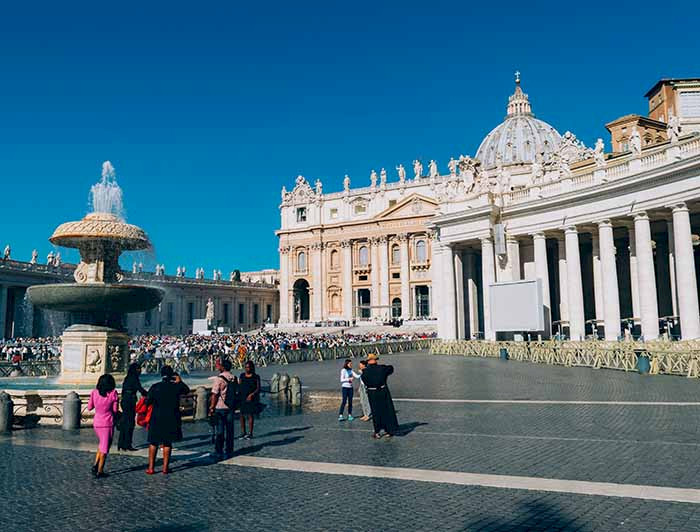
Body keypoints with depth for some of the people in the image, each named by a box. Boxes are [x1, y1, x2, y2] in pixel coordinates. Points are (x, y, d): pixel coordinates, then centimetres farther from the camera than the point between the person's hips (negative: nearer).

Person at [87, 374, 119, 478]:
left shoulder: (94, 392, -2)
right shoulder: (113, 393, -11)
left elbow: (89, 407, 6)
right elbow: (115, 410, -9)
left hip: (96, 422, 4)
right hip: (108, 423, -4)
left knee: (102, 444, 25)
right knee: (105, 447, 6)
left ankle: (95, 465, 14)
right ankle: (100, 471, 8)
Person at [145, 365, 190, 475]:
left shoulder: (155, 387, -6)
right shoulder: (176, 386, -4)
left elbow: (147, 401, -5)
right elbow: (187, 390, 16)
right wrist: (180, 381, 18)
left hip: (156, 418, 0)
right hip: (172, 419, 1)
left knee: (153, 443, 11)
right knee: (167, 443, 9)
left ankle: (151, 467, 11)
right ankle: (165, 468, 9)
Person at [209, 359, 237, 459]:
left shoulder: (219, 378, -13)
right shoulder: (234, 378, 4)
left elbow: (215, 394, -15)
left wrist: (211, 408, -9)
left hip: (219, 407, -5)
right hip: (230, 407, 5)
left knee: (219, 431, 4)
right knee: (230, 430, 11)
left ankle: (219, 453, 6)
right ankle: (229, 452, 16)